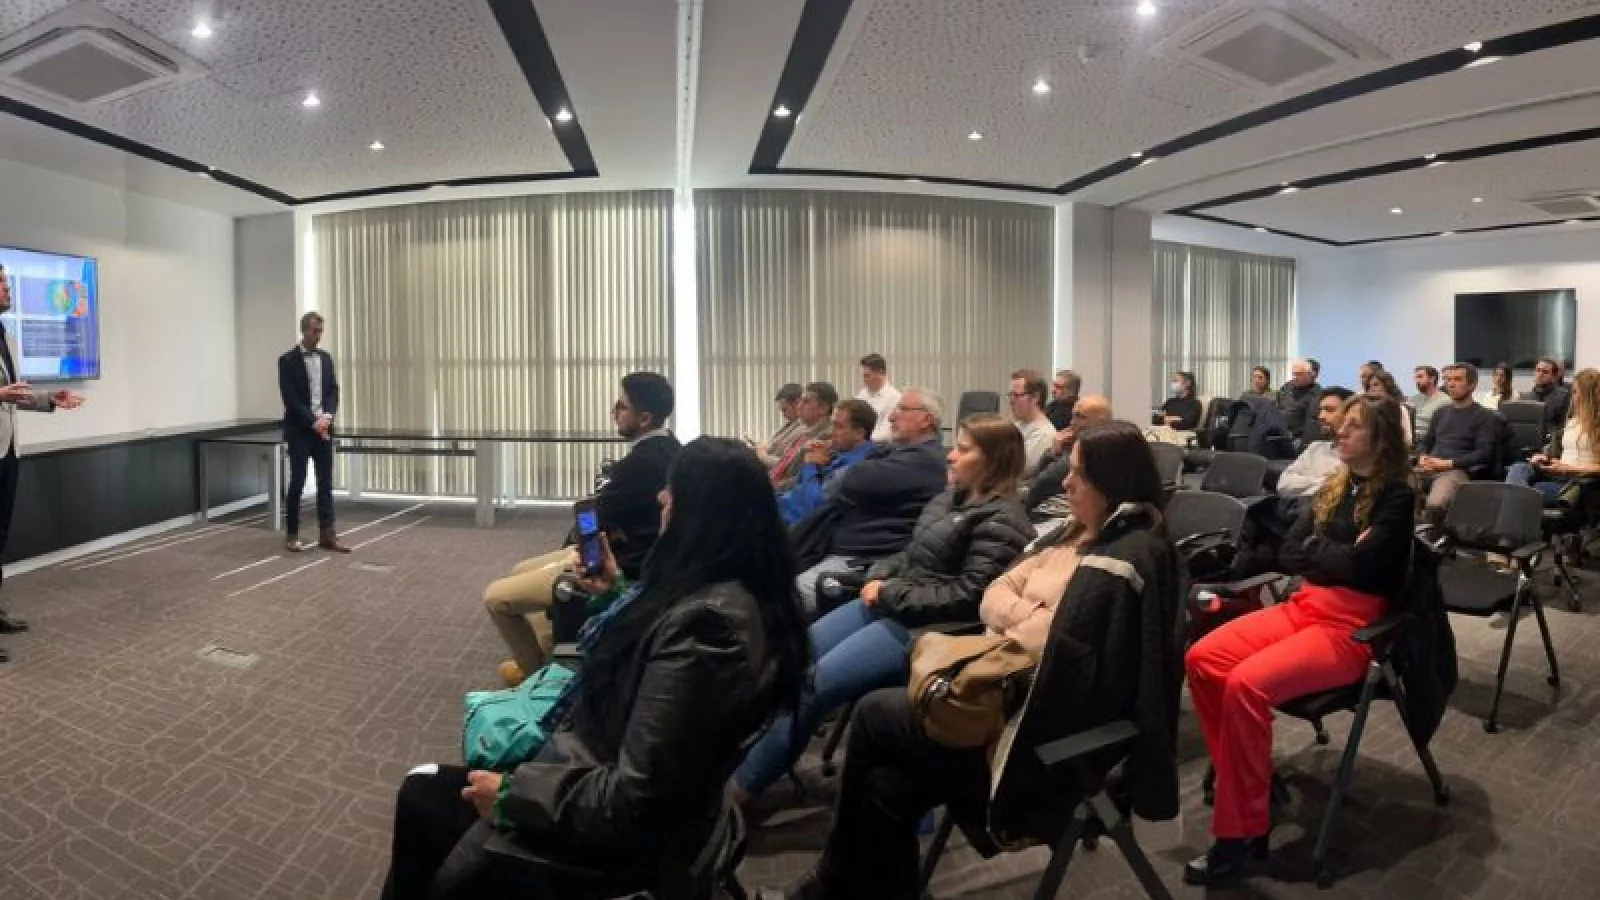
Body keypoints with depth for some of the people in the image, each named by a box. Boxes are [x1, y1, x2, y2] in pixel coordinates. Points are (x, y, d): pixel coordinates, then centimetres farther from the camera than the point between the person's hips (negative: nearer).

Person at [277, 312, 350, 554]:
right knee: (297, 483, 0)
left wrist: (327, 417, -9)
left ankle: (327, 535, 6)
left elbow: (333, 391, 8)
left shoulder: (326, 358, 10)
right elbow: (290, 399, -12)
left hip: (324, 429, 5)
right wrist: (313, 422, -16)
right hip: (299, 431, -5)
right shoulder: (287, 361, -7)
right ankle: (292, 535, 11)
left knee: (326, 483, 4)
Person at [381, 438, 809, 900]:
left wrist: (513, 792, -18)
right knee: (423, 793, 14)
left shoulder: (706, 622, -31)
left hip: (619, 830, -9)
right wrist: (617, 589, 22)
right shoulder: (728, 592, -1)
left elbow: (634, 801, -30)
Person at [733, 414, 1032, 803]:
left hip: (928, 627, -9)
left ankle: (742, 784, -5)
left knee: (812, 683, -16)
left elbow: (967, 596, -20)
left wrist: (890, 594, -17)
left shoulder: (1002, 520, -13)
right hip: (892, 604, 9)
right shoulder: (950, 498, 14)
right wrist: (879, 577, 0)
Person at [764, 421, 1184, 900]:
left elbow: (1055, 648, -25)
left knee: (874, 714, -2)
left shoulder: (1130, 558, -19)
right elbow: (994, 596, 9)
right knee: (886, 784, -5)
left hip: (1042, 730, -8)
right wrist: (1028, 616, -11)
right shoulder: (1081, 534, 11)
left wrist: (1011, 622, -8)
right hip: (1011, 697, 8)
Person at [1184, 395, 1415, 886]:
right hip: (1303, 606, 7)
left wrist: (1316, 549, -1)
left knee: (1246, 684, -30)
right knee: (1201, 660, -15)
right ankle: (1250, 780, -4)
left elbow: (1361, 567, -18)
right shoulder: (1333, 488, 17)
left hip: (1354, 625, -7)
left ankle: (1241, 837, -20)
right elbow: (1288, 554, 10)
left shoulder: (1398, 496, -5)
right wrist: (1337, 555, -7)